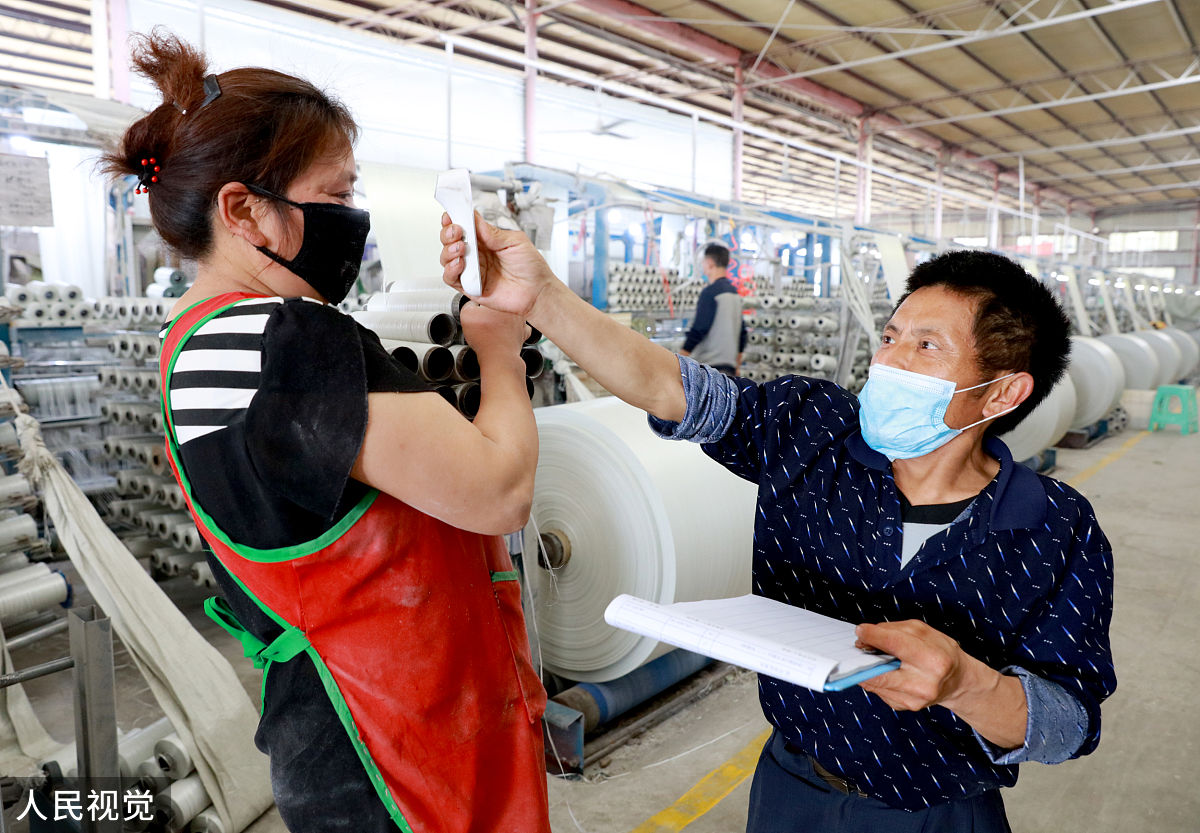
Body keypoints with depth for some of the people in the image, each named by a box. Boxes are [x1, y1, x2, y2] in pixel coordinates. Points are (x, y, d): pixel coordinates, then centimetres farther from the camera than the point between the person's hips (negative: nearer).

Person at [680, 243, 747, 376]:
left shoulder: (710, 292, -12)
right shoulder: (734, 292, 14)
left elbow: (698, 330, -17)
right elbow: (742, 331, 18)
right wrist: (737, 364, 24)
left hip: (709, 364, -8)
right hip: (729, 364, 8)